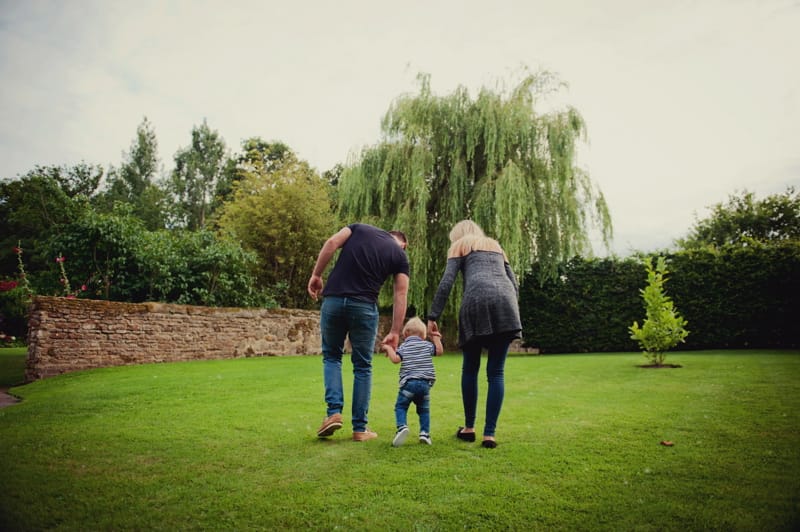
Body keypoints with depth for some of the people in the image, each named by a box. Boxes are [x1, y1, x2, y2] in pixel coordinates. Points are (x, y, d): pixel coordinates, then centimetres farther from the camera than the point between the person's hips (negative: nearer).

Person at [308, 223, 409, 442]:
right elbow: (400, 295, 6)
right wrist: (395, 332, 7)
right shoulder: (399, 255, 13)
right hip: (364, 307, -1)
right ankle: (360, 428, 16)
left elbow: (331, 243, 1)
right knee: (362, 366, 13)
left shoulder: (359, 228, 18)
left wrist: (316, 274, 2)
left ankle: (334, 411, 6)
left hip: (333, 300, 1)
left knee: (331, 356, 20)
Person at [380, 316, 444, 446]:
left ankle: (402, 426, -19)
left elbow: (395, 359, -8)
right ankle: (425, 432, 6)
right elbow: (440, 351, 14)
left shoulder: (404, 346, 5)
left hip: (409, 382, -3)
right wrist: (436, 337, 25)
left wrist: (388, 348, 8)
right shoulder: (427, 345, 12)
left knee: (400, 407, 5)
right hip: (425, 383, 3)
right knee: (424, 409, 17)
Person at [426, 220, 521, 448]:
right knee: (496, 372, 4)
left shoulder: (460, 246, 21)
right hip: (505, 299, 3)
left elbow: (446, 282, 5)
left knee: (470, 368, 12)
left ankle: (469, 428, 17)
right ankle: (489, 434, 0)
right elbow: (514, 283, 25)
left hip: (477, 298, -3)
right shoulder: (496, 246, 34)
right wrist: (513, 313, 28)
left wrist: (433, 316, 4)